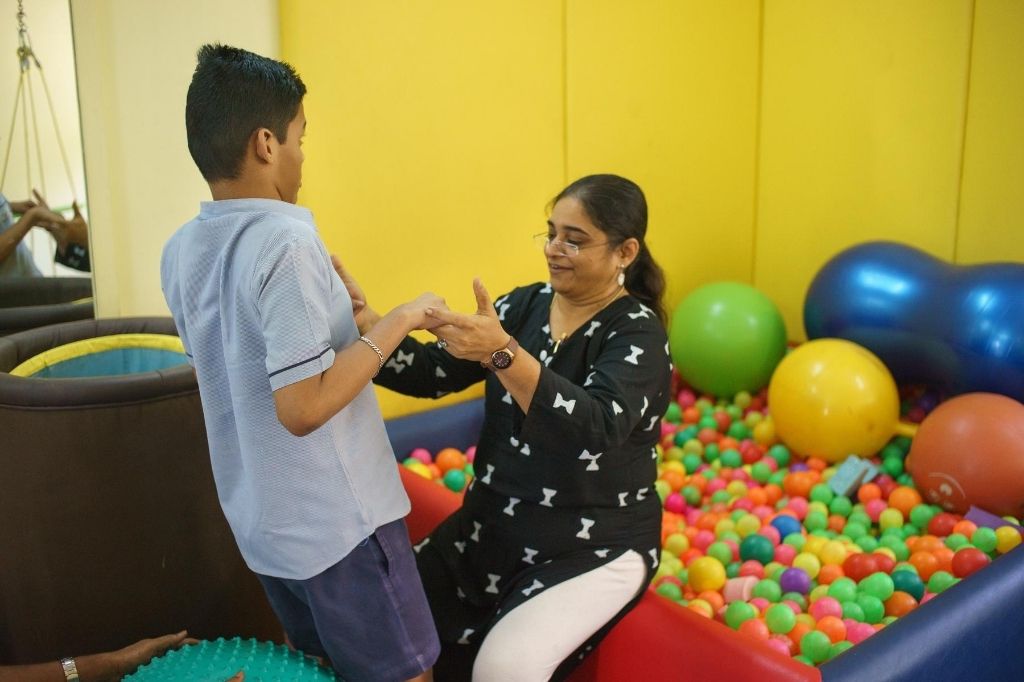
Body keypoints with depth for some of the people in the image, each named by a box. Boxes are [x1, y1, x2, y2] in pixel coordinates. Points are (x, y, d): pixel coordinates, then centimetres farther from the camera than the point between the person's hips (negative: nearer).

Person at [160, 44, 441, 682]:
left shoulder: (181, 251, 2)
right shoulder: (288, 243, -23)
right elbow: (303, 407, -27)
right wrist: (397, 321, -20)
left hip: (258, 519, 8)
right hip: (338, 523, -8)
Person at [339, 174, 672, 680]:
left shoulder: (637, 334, -14)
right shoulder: (523, 306, 2)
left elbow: (597, 427, -33)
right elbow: (432, 373, -3)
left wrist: (502, 354, -45)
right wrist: (364, 321, -20)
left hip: (595, 543, -5)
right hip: (494, 522, 5)